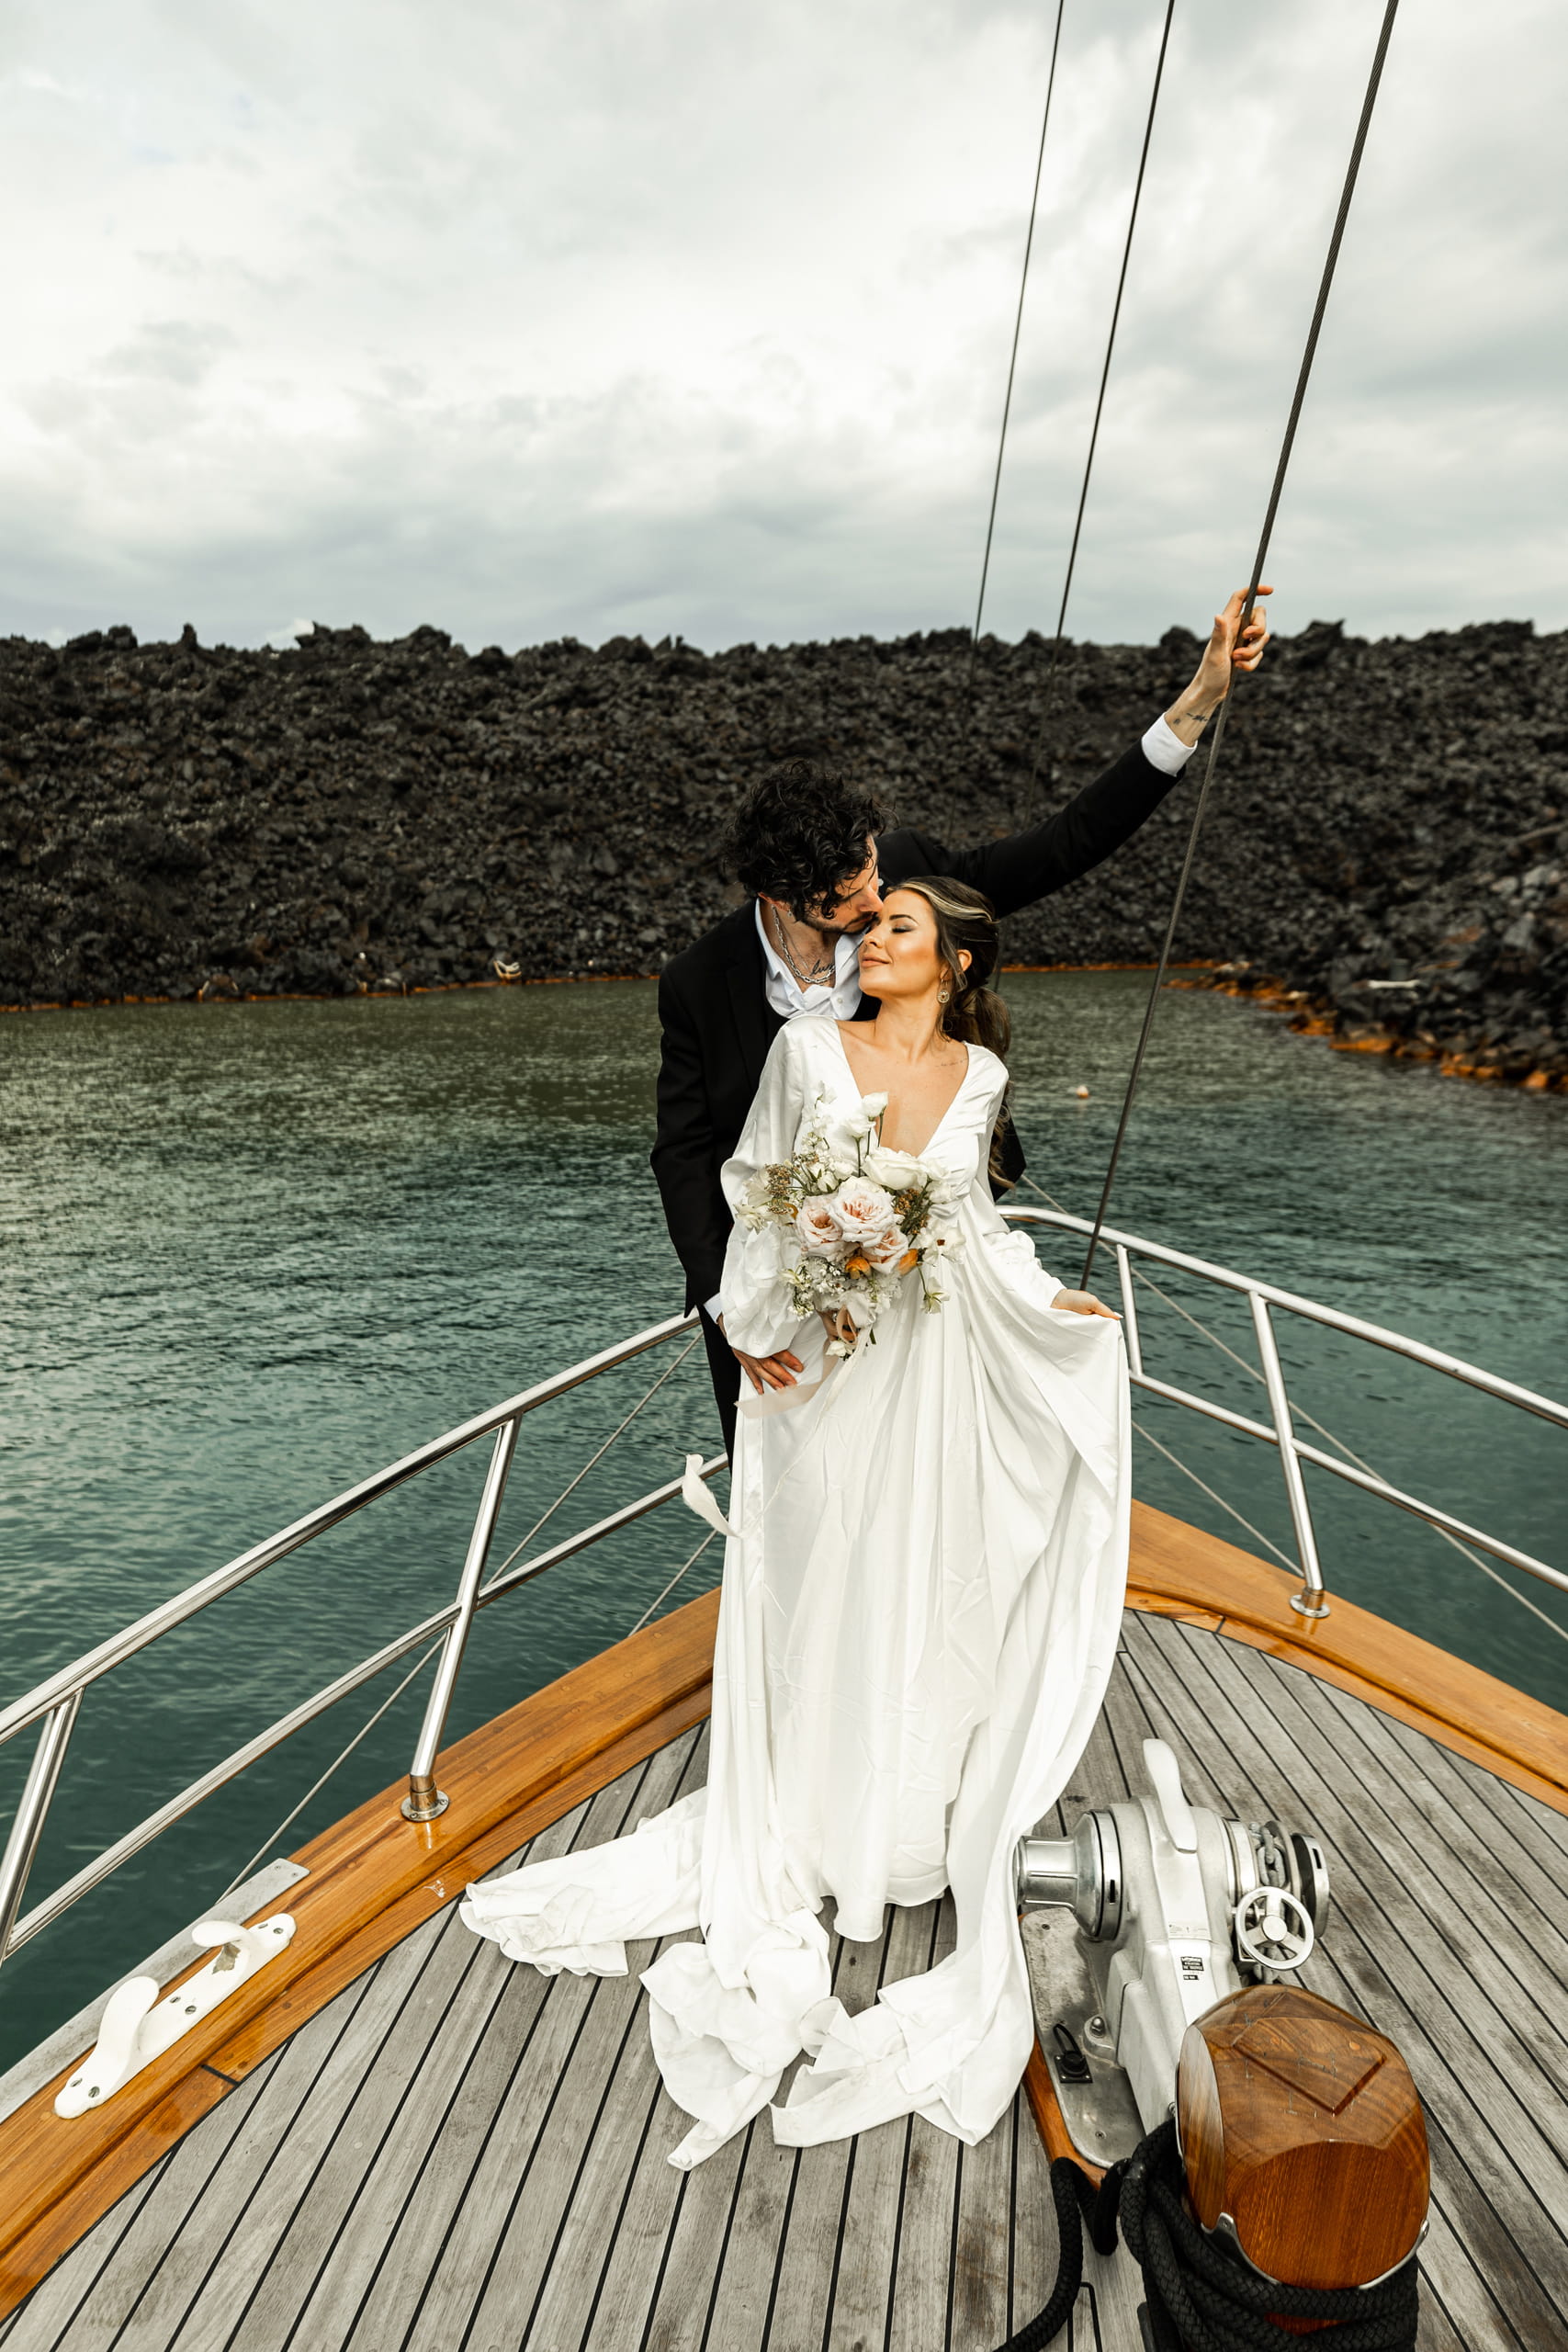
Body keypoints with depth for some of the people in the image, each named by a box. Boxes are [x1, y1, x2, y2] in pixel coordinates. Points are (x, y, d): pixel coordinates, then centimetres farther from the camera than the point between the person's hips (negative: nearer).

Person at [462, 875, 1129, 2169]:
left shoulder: (981, 1073, 3)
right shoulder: (810, 1049, -6)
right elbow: (758, 1186, -1)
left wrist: (1044, 1297, 9)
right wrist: (764, 1323, -7)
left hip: (938, 1366, 2)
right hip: (832, 1354, -2)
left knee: (922, 1577, 13)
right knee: (817, 1582, 10)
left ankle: (912, 1807, 38)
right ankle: (814, 1810, 34)